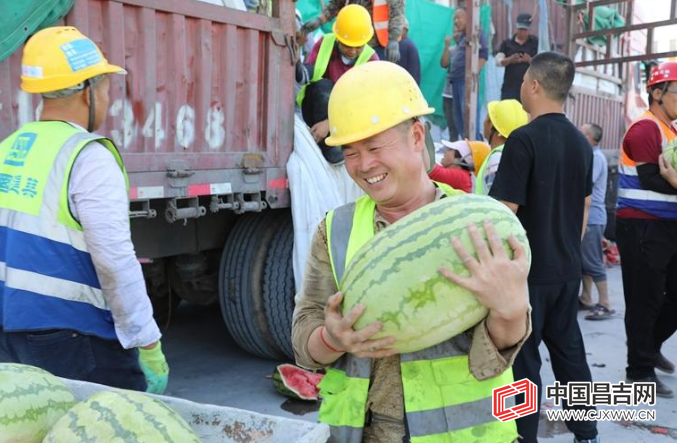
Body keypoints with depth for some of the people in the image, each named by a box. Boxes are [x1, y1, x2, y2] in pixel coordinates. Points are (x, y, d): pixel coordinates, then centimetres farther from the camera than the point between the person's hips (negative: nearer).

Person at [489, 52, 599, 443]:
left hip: (529, 270, -7)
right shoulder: (581, 142, 7)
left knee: (523, 357, 3)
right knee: (569, 348, 17)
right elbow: (584, 208, 15)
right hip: (568, 269, 7)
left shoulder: (524, 139, -17)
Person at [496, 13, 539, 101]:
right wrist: (510, 60, -19)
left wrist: (530, 60, -20)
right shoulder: (507, 43, 6)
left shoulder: (536, 42, 4)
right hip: (510, 87, 1)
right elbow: (498, 61, 0)